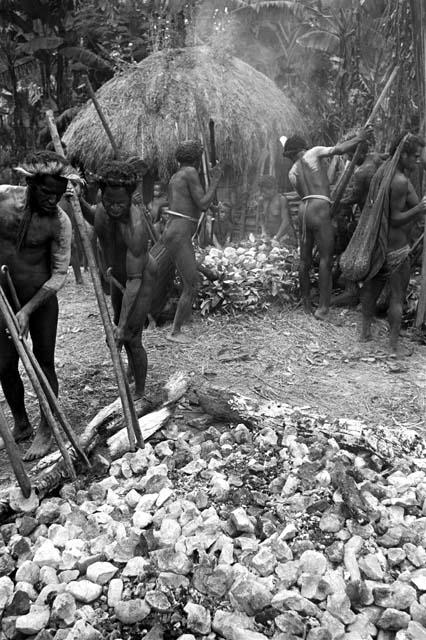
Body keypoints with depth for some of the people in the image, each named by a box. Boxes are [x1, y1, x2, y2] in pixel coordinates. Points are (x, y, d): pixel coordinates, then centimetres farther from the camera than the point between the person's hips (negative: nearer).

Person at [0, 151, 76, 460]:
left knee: (44, 364, 5)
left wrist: (28, 310, -22)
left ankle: (46, 429, 22)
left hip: (41, 298, -3)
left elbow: (59, 274, -15)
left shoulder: (60, 222, -17)